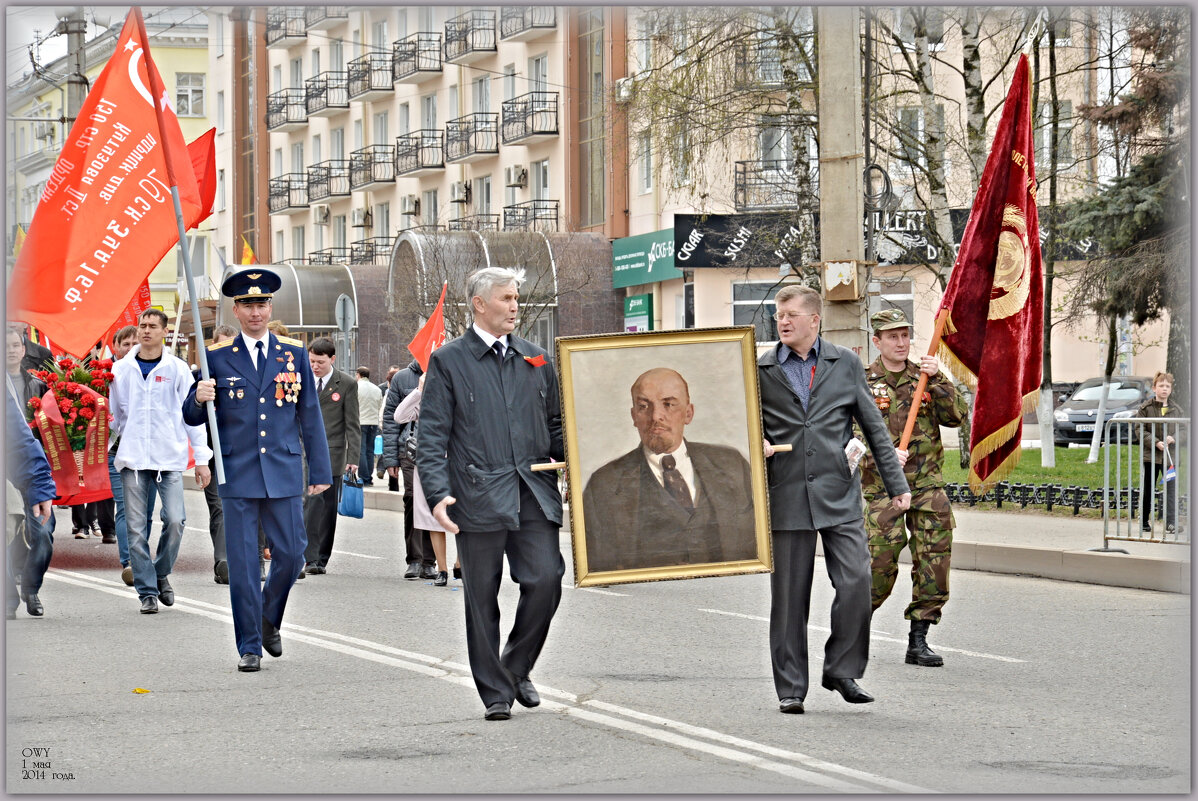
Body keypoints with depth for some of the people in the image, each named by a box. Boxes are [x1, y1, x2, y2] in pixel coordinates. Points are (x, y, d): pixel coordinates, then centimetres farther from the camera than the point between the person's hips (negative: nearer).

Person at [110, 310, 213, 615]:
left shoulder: (177, 369, 4)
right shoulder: (121, 369, 7)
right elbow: (113, 415, 14)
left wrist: (201, 458, 2)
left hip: (169, 457, -1)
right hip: (132, 458, 1)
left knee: (175, 520, -11)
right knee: (137, 528, -1)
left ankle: (161, 574, 13)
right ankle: (147, 591, 8)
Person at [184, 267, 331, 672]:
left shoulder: (294, 353, 7)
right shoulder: (218, 357, 3)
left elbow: (310, 415, 10)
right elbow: (193, 417, 5)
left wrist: (320, 470, 7)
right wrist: (199, 398, -18)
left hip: (284, 472, 2)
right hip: (237, 474, -1)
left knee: (291, 554, 2)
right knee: (242, 563, -2)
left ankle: (269, 622, 28)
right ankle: (249, 646, 6)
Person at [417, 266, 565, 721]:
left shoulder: (536, 360, 15)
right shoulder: (448, 361, 3)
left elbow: (555, 427, 21)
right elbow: (431, 438, -1)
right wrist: (438, 494, -13)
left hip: (534, 494, 3)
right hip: (479, 496, -3)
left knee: (545, 581, -7)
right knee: (481, 597, 2)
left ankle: (517, 668, 16)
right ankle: (495, 692, 12)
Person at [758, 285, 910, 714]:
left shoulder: (845, 364, 8)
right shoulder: (760, 370, 7)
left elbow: (873, 425, 11)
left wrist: (897, 483, 8)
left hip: (839, 492, 0)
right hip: (786, 497, 0)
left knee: (856, 582, -10)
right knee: (789, 595, 2)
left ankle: (842, 670, 8)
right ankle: (790, 687, 11)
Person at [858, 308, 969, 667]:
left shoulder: (925, 378, 11)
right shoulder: (861, 382, 3)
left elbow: (957, 416, 0)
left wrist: (938, 380, -12)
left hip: (927, 483, 3)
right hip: (882, 484, -3)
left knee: (935, 560, -4)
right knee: (881, 563, -8)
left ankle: (918, 640, 4)